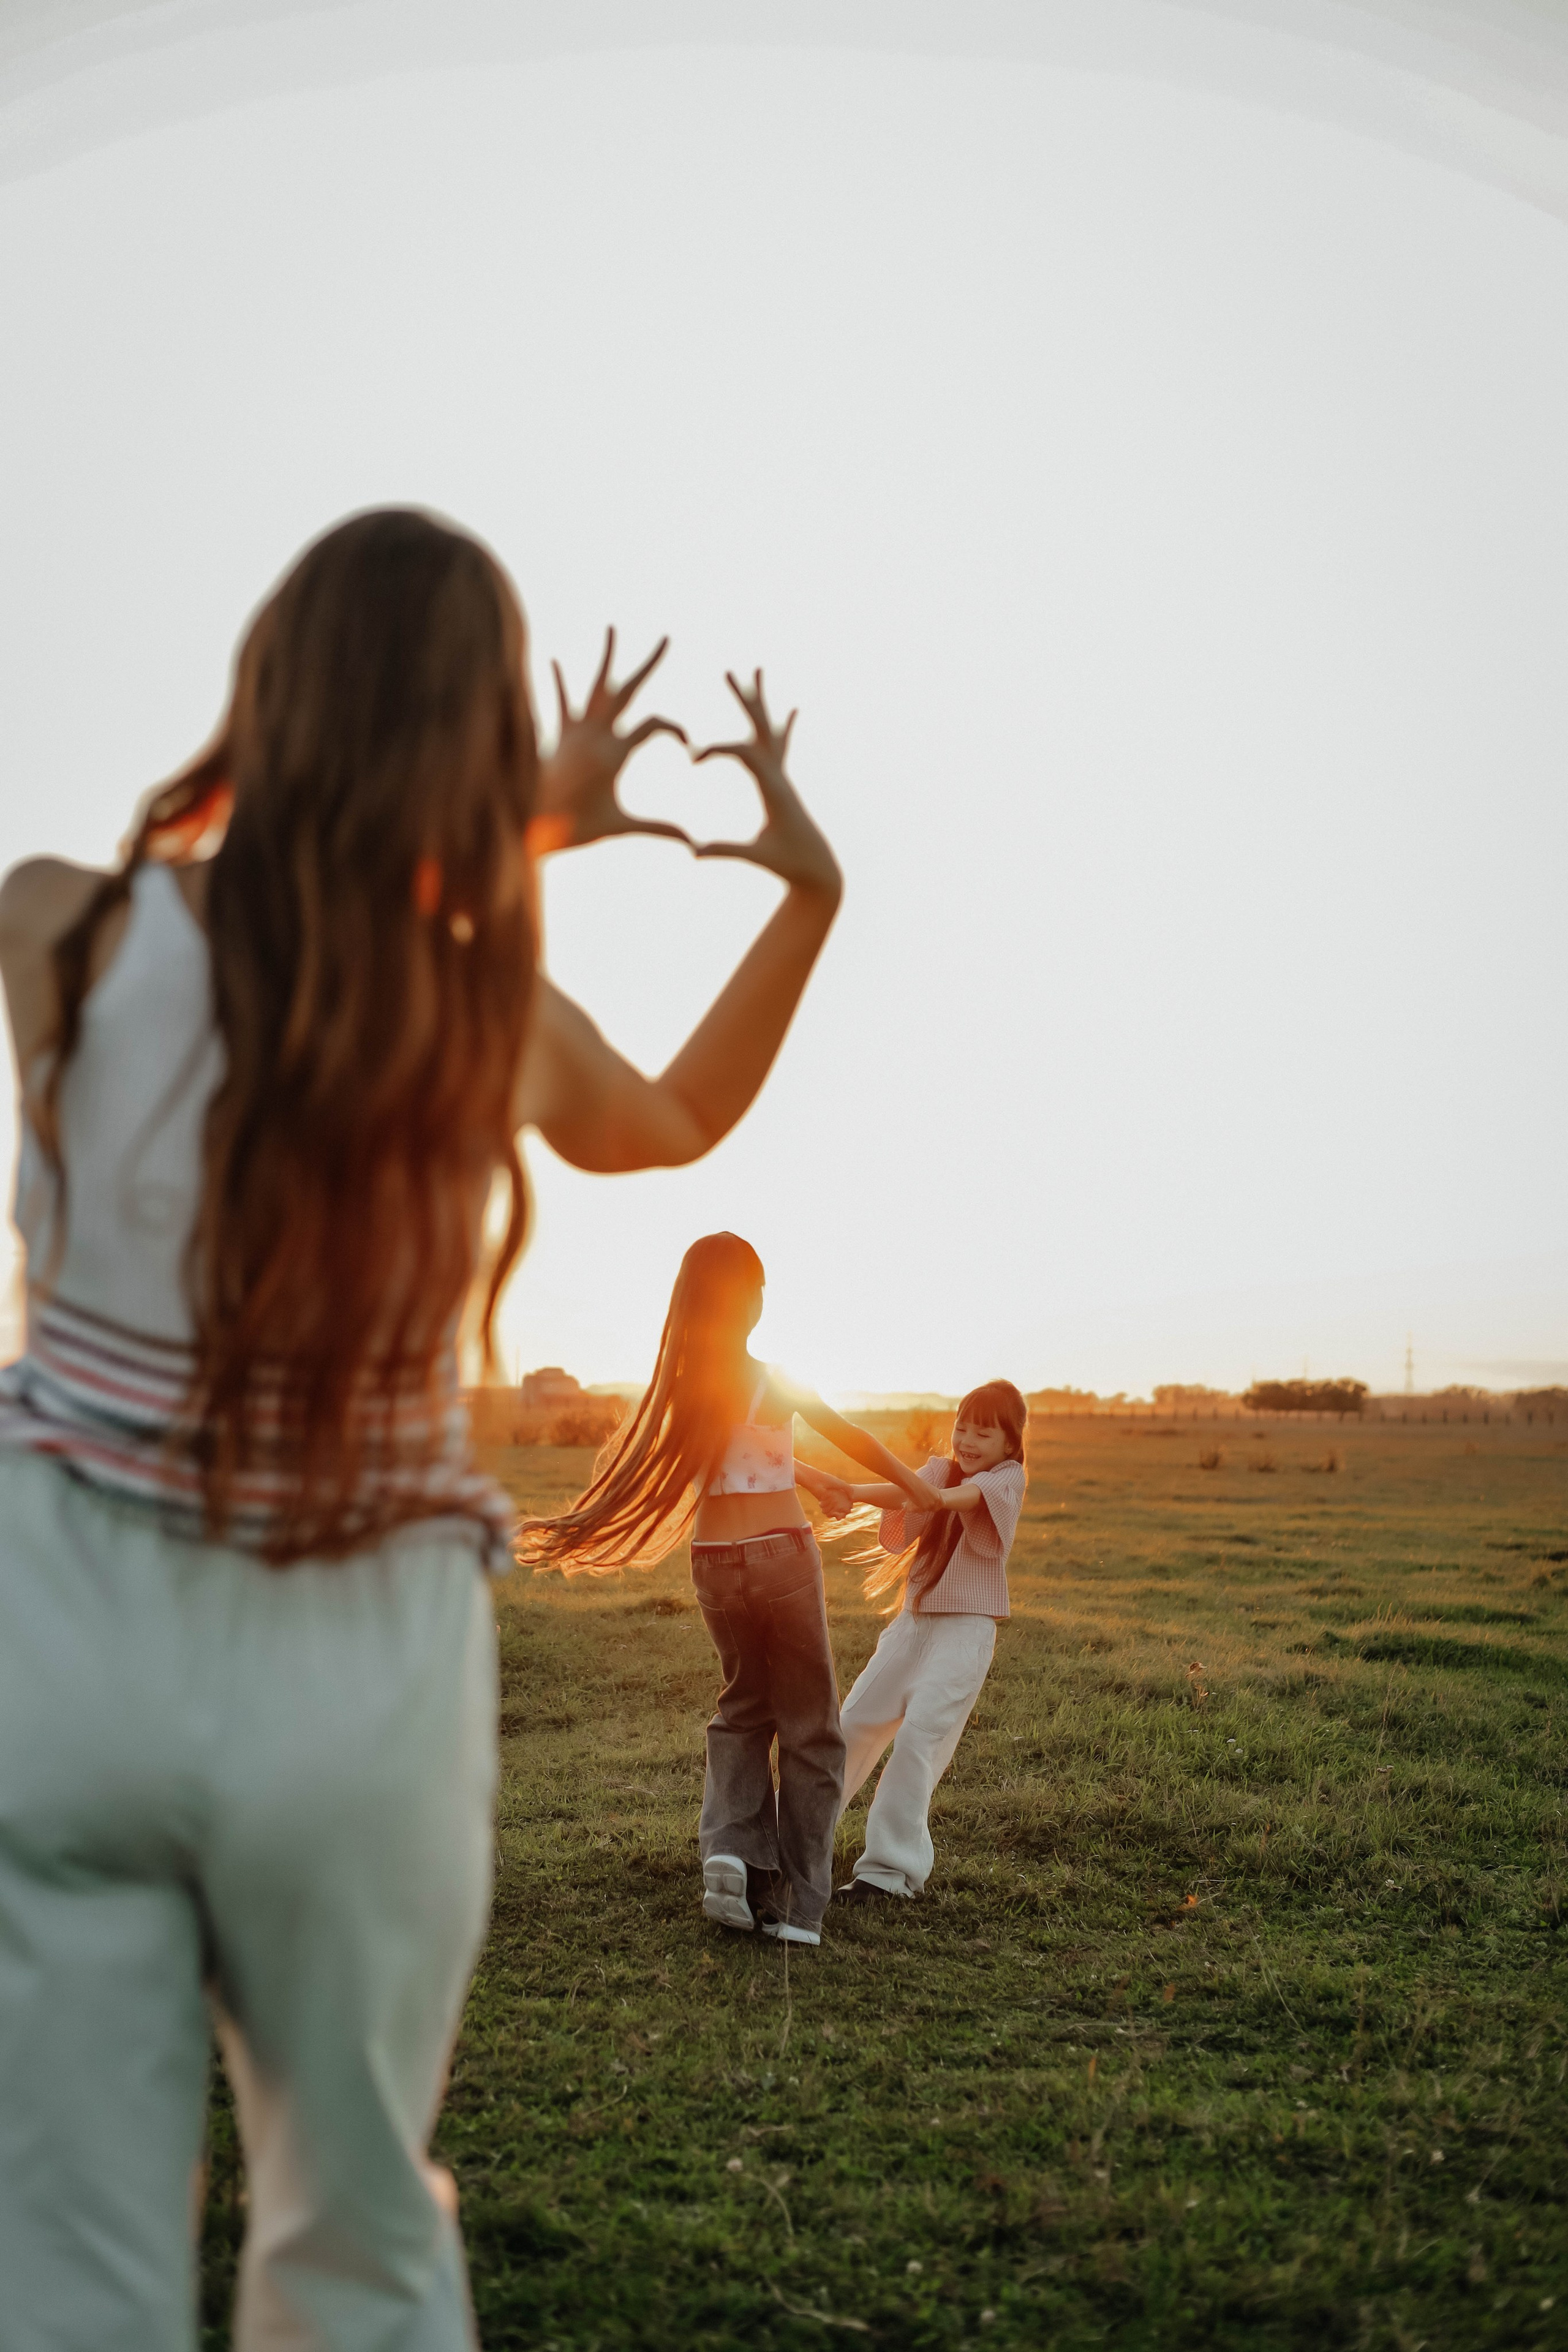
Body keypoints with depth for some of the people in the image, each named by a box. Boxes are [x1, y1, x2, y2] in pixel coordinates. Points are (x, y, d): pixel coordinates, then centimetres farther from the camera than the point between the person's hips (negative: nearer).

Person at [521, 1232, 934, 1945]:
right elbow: (856, 1442, 1)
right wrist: (912, 1486, 18)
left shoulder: (684, 1380, 2)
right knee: (809, 1725, 8)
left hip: (713, 1561, 4)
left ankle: (732, 1845, -1)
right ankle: (799, 1904, 7)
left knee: (743, 1705, 22)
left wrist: (809, 1477, 32)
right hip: (780, 1552, -4)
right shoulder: (773, 1381, -10)